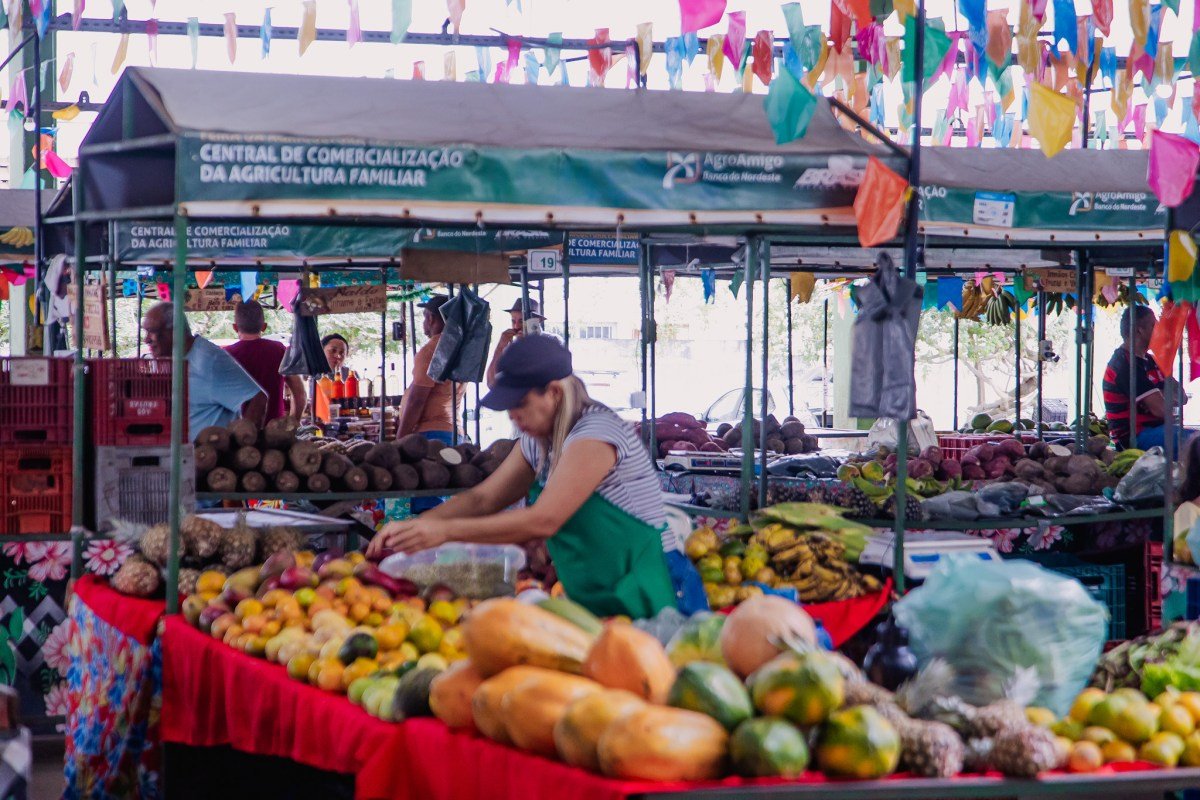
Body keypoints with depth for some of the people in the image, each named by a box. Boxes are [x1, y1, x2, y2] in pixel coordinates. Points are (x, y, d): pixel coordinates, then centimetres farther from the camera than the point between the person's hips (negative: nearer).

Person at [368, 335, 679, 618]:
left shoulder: (595, 434, -19)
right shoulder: (537, 442, 11)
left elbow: (543, 521, -25)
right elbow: (482, 498, 10)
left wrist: (446, 530, -26)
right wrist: (414, 525, -6)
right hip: (589, 599, 8)